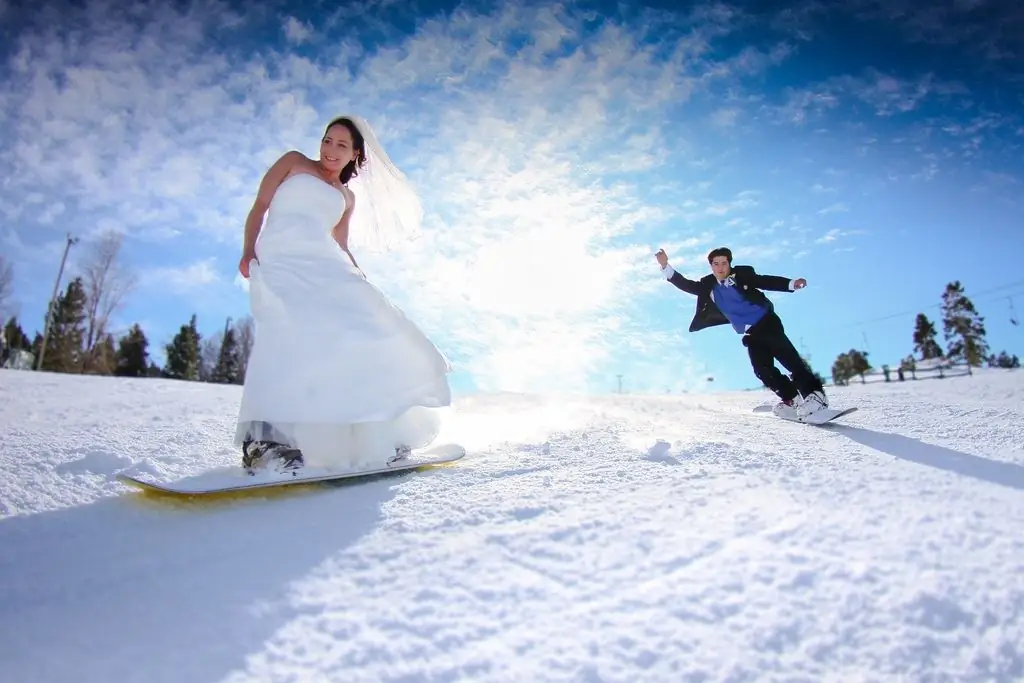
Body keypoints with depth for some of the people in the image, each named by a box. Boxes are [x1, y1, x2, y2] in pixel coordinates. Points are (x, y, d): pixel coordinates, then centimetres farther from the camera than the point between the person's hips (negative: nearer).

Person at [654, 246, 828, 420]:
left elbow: (767, 281, -6)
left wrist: (791, 284, -21)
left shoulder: (742, 274, -3)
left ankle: (815, 394, -13)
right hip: (751, 333, 4)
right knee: (762, 368, -7)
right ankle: (792, 398, 6)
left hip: (766, 322, -4)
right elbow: (686, 285, 5)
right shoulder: (708, 286, 6)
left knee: (788, 358, -16)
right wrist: (665, 266, -5)